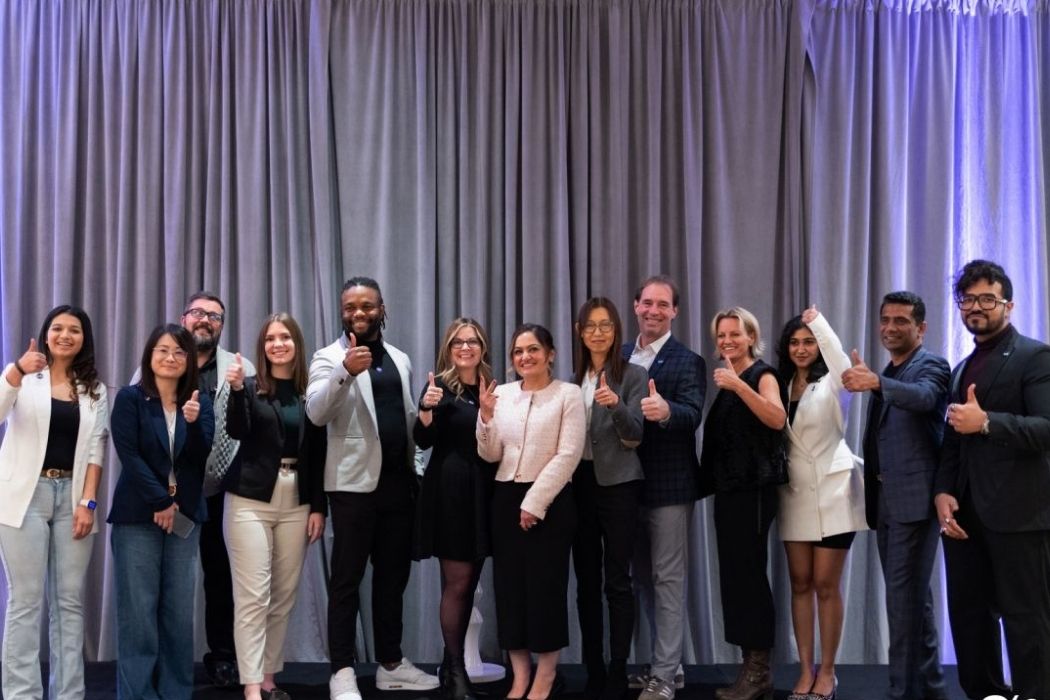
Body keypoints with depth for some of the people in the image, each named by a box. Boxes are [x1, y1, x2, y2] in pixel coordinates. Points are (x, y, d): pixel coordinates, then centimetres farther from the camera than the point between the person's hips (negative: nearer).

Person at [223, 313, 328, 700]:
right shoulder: (251, 387, 1)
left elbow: (318, 454, 8)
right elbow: (236, 432, -16)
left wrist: (318, 507, 4)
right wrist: (236, 390, -29)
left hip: (296, 504, 3)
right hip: (251, 501, -3)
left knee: (283, 597, 7)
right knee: (253, 598, -6)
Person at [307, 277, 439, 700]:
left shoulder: (400, 360, 15)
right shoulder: (330, 358, -3)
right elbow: (315, 413, -19)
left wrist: (415, 471, 15)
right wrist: (345, 372, -34)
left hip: (398, 482, 6)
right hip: (355, 483, -6)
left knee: (393, 577, 13)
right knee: (347, 580, 0)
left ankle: (390, 665, 23)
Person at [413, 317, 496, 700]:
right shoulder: (441, 386, -5)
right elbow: (423, 441, -14)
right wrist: (426, 409, -32)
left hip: (482, 492, 6)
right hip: (449, 491, -6)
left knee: (468, 584, 11)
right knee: (456, 583, -3)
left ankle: (453, 664, 22)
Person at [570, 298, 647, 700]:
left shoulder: (633, 375, -4)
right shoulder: (574, 377, 9)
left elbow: (634, 436, -12)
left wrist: (616, 404, -30)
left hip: (617, 485, -5)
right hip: (579, 484, 5)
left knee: (617, 581, -2)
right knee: (586, 579, 9)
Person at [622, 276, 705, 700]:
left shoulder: (687, 361, -9)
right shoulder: (620, 356, 10)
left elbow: (693, 414, -24)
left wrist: (666, 410, -42)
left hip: (669, 485, -7)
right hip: (628, 482, 7)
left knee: (667, 578, 0)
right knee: (643, 578, 15)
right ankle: (666, 664, 28)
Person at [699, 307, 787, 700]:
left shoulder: (762, 375, -5)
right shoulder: (725, 380, 16)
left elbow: (777, 419, -24)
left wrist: (738, 385, -29)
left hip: (754, 487, -8)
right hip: (727, 487, 8)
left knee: (748, 572, -9)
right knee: (734, 574, 7)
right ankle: (750, 667, 12)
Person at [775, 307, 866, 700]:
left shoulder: (831, 382, -4)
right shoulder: (781, 385, 9)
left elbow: (842, 359, -26)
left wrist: (818, 320, -24)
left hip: (832, 493, -4)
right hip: (795, 494, 4)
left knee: (826, 585, -1)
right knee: (800, 584, 6)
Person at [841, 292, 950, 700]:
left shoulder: (931, 366, -6)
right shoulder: (886, 375, 19)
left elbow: (924, 398, -31)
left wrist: (875, 382, -47)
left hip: (914, 500, -8)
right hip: (886, 501, 9)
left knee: (904, 596, -9)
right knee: (912, 596, 15)